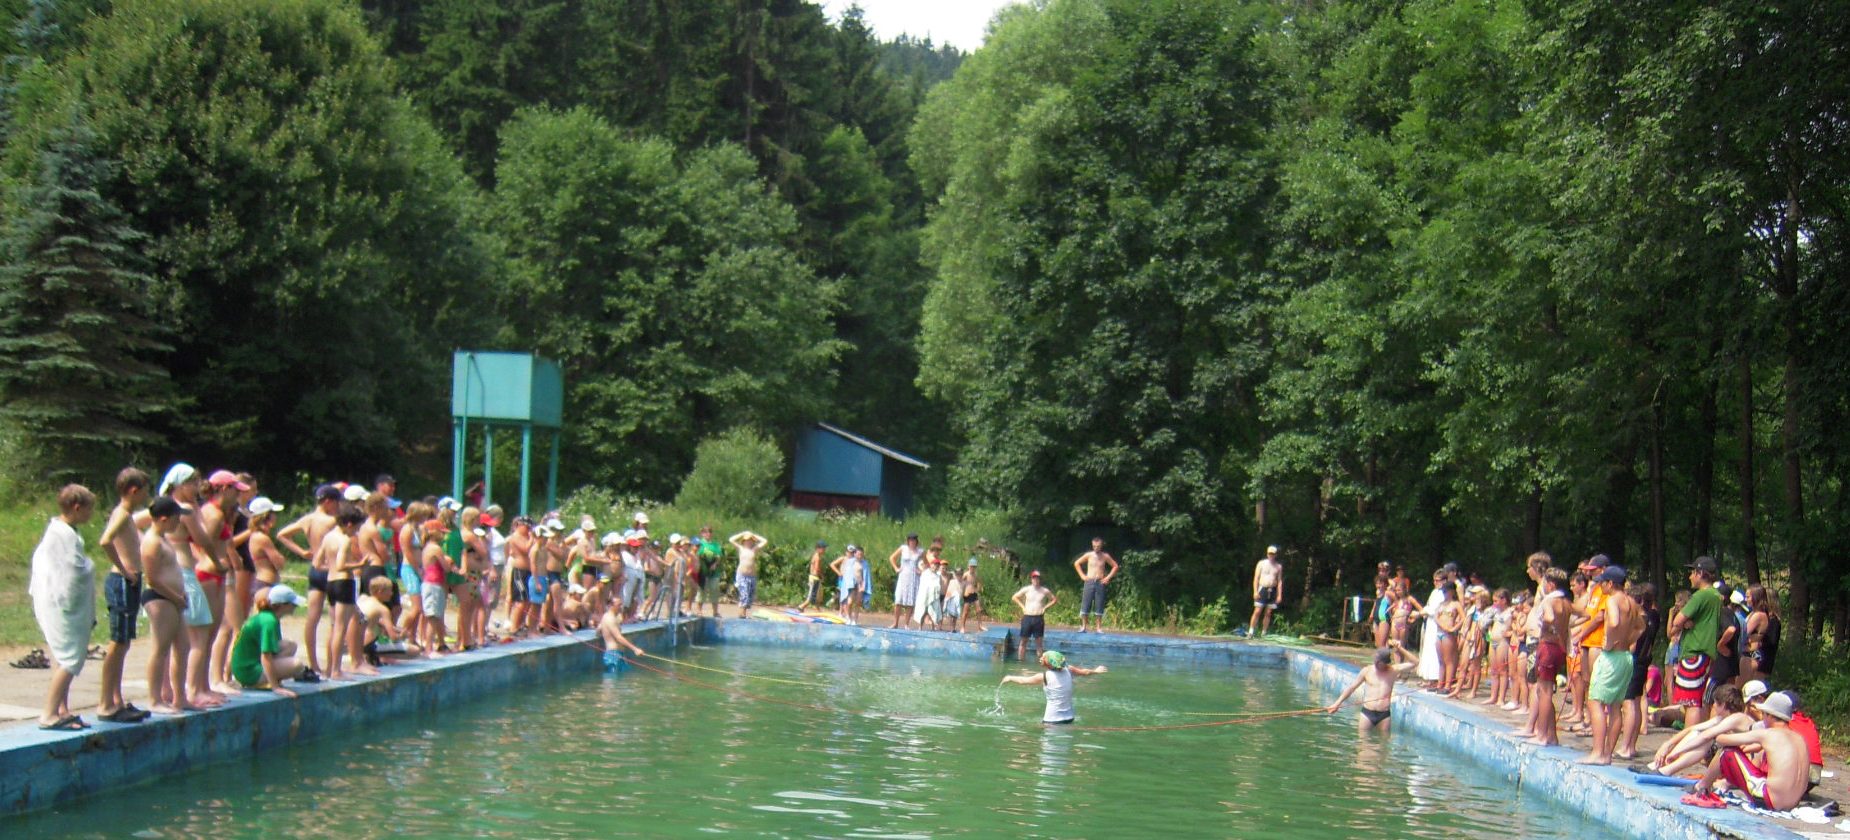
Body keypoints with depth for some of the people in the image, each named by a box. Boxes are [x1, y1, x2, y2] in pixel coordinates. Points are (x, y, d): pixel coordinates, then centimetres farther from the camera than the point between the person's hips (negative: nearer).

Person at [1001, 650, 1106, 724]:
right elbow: (1085, 672, 19)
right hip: (1069, 718, 6)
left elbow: (1023, 681, 4)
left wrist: (1010, 678, 23)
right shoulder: (1068, 670, 1)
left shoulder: (1045, 677, -10)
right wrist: (1096, 671, 40)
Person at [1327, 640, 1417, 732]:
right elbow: (1351, 688, 9)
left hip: (1384, 715, 0)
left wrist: (1400, 649, -4)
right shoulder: (1366, 671, 4)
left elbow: (1414, 663, 3)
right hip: (1367, 714, 0)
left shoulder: (1393, 671, 4)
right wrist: (1337, 704, 6)